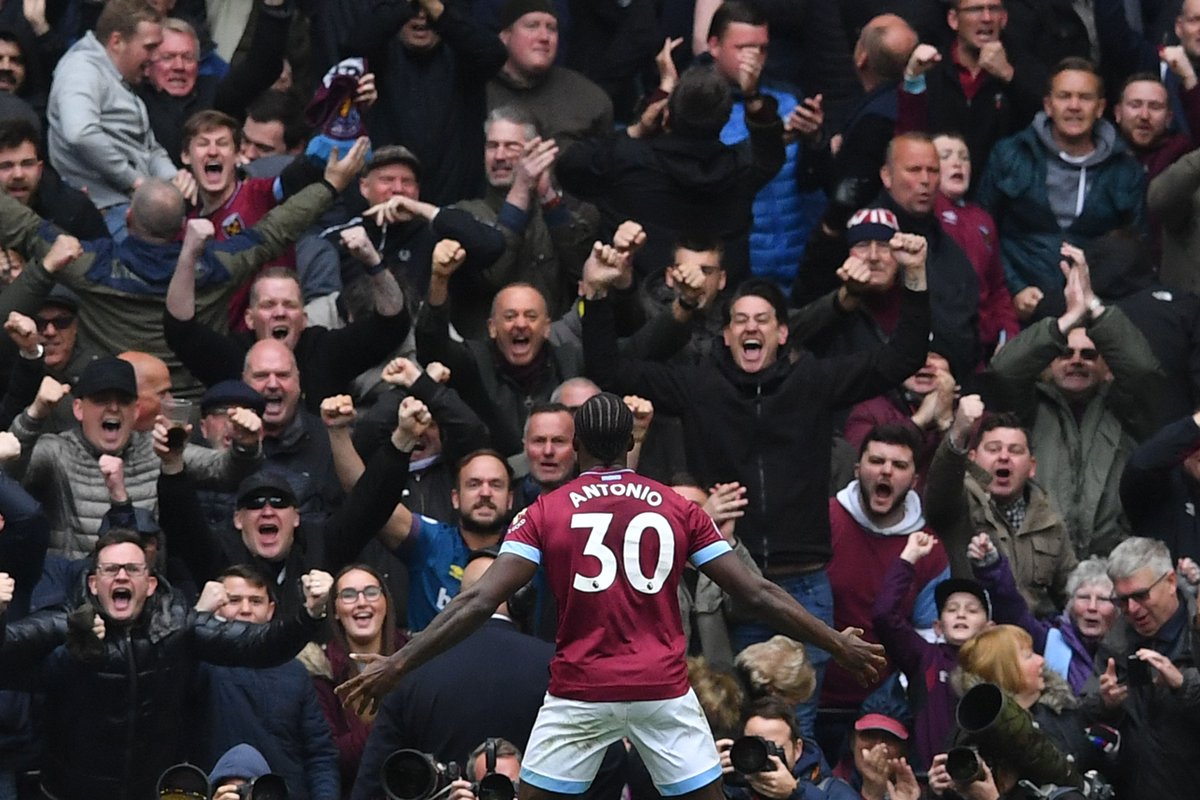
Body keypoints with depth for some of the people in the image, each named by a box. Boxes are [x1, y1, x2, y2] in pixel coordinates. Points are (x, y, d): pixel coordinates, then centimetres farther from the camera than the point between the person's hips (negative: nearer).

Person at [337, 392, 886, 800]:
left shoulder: (547, 512, 1)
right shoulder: (679, 510, 5)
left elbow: (480, 602, -8)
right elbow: (758, 595, 5)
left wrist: (397, 664, -8)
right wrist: (839, 645, 14)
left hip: (579, 693, -1)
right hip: (663, 690, 1)